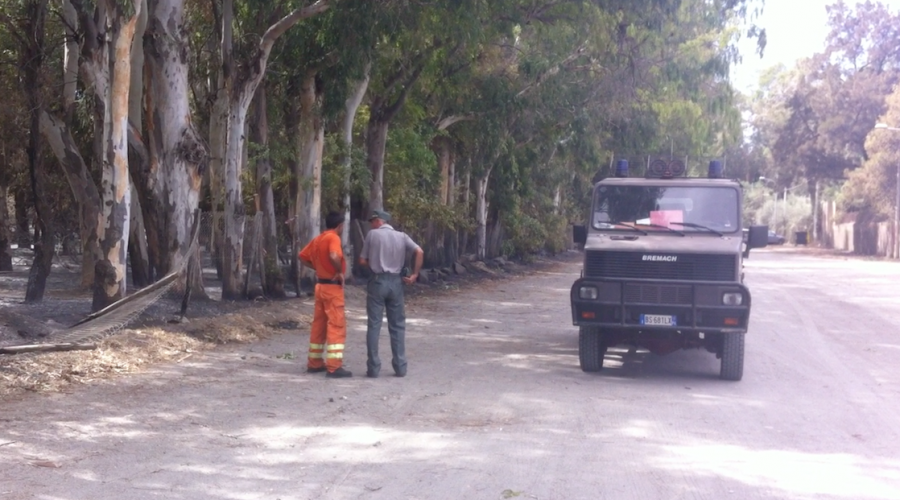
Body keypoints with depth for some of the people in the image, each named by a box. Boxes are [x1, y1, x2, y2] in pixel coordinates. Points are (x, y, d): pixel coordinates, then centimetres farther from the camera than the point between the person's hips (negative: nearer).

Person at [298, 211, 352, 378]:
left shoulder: (317, 239, 11)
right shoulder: (333, 238, -15)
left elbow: (303, 256, 17)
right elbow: (334, 256, -33)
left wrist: (317, 267, 14)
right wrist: (340, 272, -18)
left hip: (320, 285, 9)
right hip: (333, 286, -9)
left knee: (318, 324, 14)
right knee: (336, 326, -6)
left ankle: (314, 363, 20)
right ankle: (334, 367, -9)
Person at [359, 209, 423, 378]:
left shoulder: (372, 234, -1)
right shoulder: (402, 236, 6)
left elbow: (362, 261, 0)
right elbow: (420, 252, -7)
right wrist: (414, 274, -2)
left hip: (377, 281, -2)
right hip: (395, 282, 3)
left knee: (374, 325, 2)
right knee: (397, 325, 9)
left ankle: (373, 367, 1)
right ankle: (400, 367, 8)